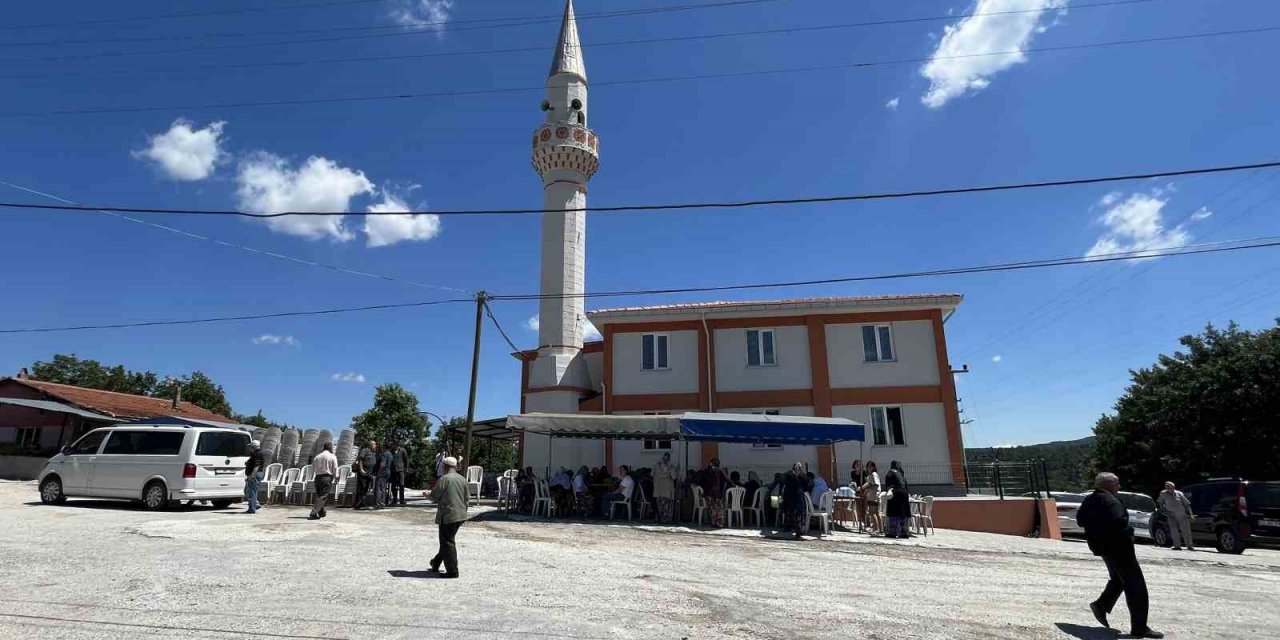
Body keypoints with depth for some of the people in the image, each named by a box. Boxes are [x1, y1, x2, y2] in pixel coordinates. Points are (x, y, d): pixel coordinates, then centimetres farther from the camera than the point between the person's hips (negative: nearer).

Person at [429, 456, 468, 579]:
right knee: (447, 541, 19)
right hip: (460, 515, 7)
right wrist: (463, 511, 22)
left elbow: (434, 496, -11)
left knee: (447, 543, 1)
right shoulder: (462, 479, 7)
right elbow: (466, 498, 12)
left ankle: (452, 571, 4)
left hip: (447, 516, -7)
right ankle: (436, 564, 33)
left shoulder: (444, 479, -14)